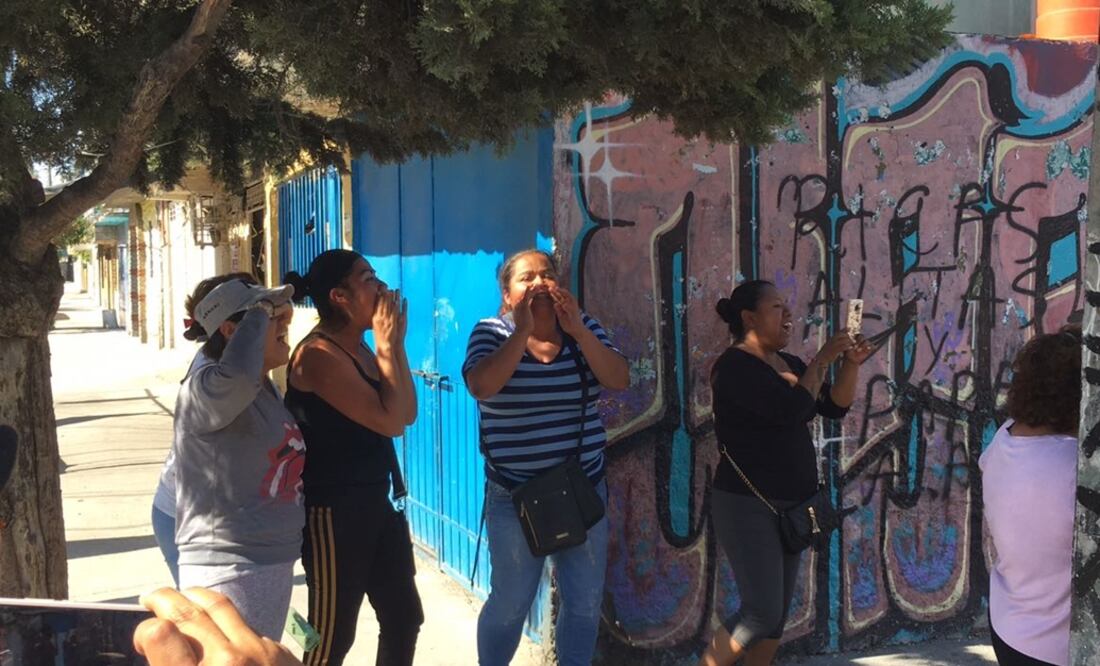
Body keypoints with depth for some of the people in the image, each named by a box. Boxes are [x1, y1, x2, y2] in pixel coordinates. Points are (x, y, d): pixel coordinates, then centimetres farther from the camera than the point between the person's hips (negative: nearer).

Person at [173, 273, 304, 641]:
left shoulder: (266, 389, 11)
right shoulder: (204, 388, -18)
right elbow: (238, 374, -43)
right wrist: (262, 310, -28)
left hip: (275, 566, 10)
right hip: (229, 572, -9)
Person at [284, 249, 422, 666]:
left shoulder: (360, 349, 9)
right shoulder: (319, 355, -18)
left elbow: (407, 413, 7)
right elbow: (389, 421, -24)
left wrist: (395, 344, 1)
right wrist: (387, 346, -15)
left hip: (376, 501, 9)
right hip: (332, 511, -9)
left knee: (404, 616, 18)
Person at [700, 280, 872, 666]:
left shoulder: (789, 364, 11)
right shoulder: (735, 366, -15)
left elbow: (835, 407, 10)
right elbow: (791, 410, -26)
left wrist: (851, 364, -5)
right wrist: (824, 359, -16)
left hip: (789, 506, 8)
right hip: (747, 506, -8)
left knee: (779, 613, 10)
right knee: (762, 614, -11)